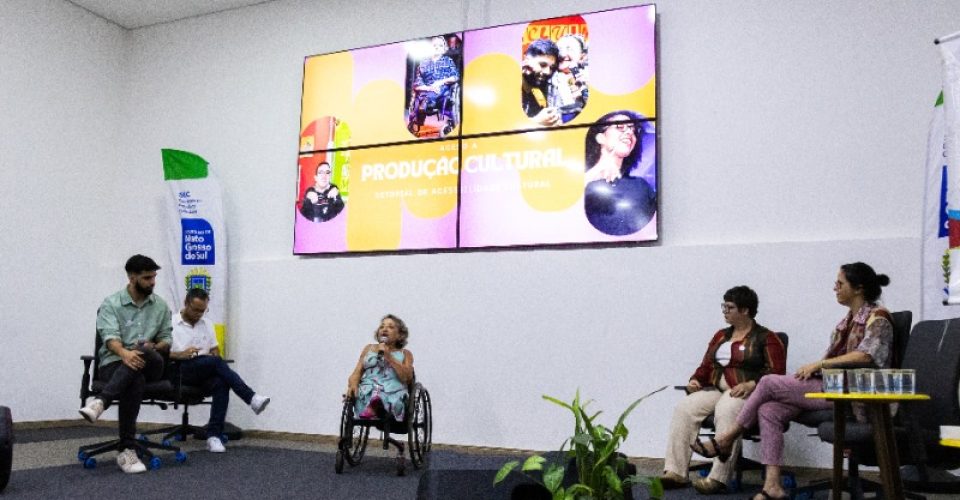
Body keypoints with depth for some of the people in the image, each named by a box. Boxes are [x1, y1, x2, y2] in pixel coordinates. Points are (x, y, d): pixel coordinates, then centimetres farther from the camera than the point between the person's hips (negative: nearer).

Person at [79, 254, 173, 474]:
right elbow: (110, 337, -14)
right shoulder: (111, 304, 1)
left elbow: (166, 339, 13)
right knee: (134, 382, -40)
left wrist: (153, 346, -13)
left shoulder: (161, 305, 12)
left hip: (150, 364, 3)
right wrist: (124, 353, -38)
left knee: (143, 354, -38)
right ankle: (127, 450, -39)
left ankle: (100, 402, -45)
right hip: (115, 363, -2)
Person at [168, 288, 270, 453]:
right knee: (215, 362, -33)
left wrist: (214, 355, -4)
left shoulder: (206, 324, 17)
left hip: (205, 372, 5)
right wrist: (180, 355, -21)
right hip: (179, 371, -4)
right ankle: (251, 398, -37)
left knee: (221, 383, -32)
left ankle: (214, 435, -33)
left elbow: (215, 350, 19)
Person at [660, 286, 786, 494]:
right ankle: (675, 472, -26)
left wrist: (750, 385, -24)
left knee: (726, 412, -38)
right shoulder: (721, 336, 22)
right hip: (717, 390, 6)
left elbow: (776, 373, -7)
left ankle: (718, 478, -39)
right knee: (684, 409, -22)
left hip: (749, 393, -6)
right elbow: (706, 365, 20)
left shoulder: (766, 338, 3)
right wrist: (695, 380, -1)